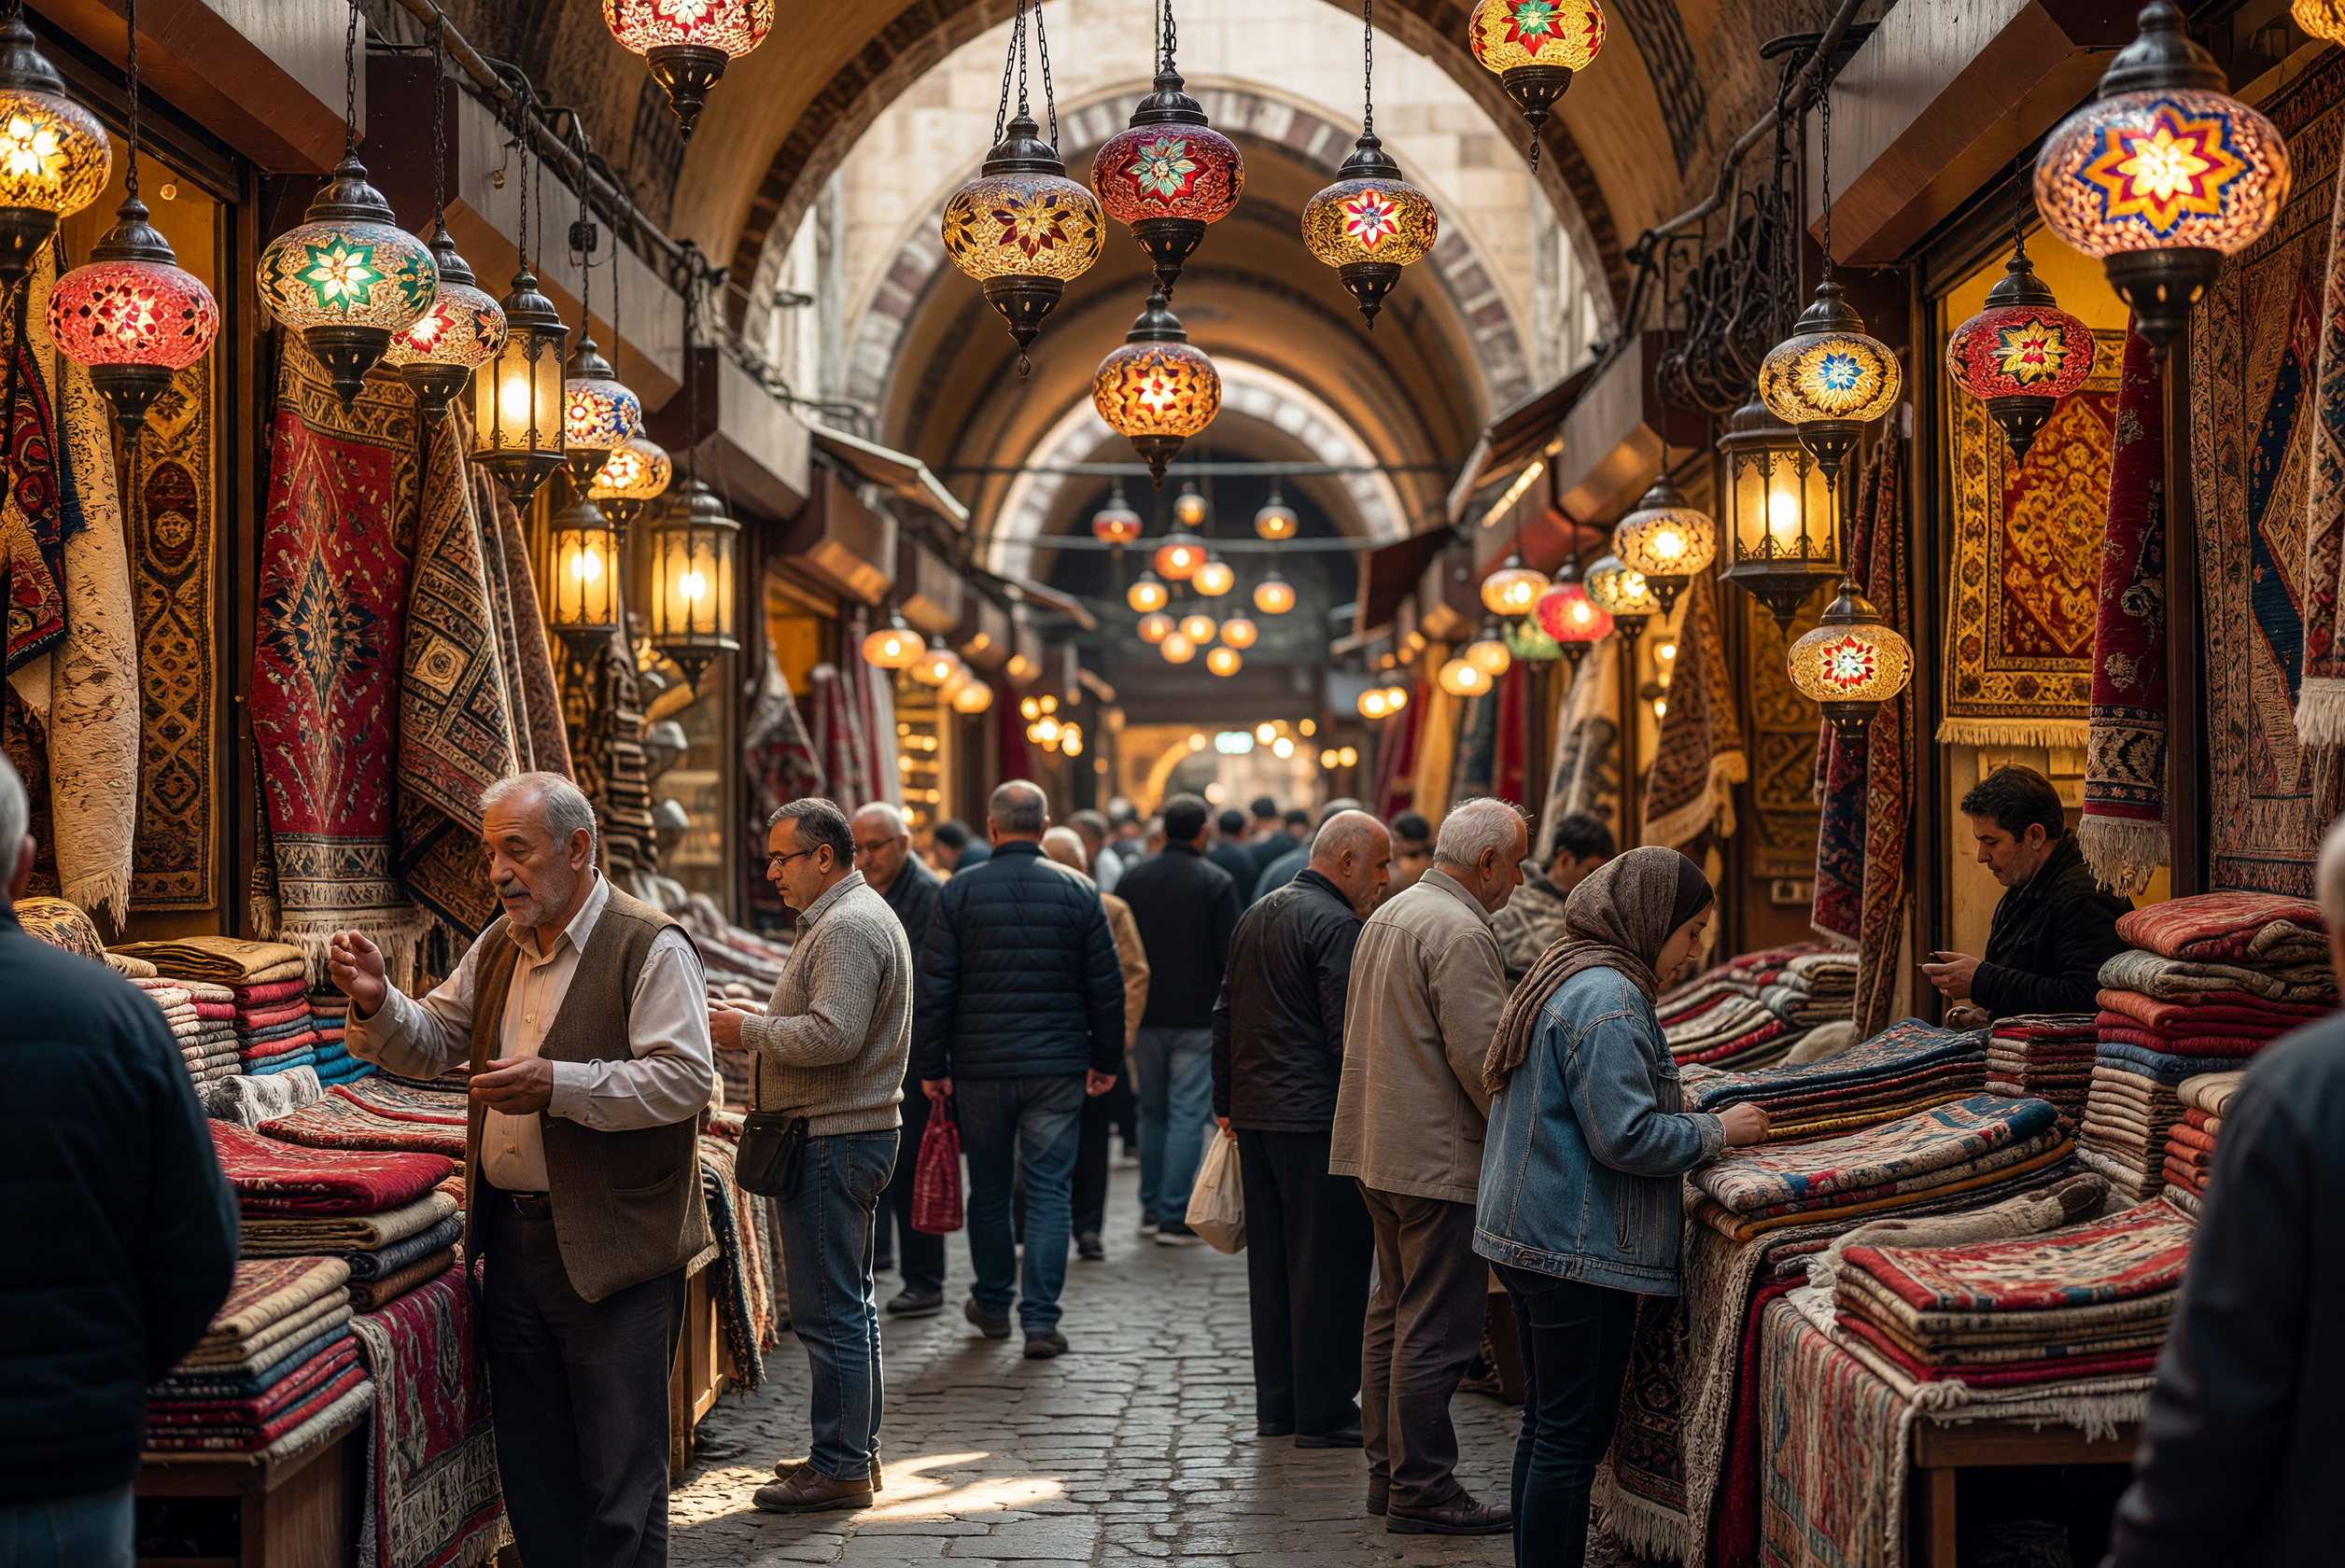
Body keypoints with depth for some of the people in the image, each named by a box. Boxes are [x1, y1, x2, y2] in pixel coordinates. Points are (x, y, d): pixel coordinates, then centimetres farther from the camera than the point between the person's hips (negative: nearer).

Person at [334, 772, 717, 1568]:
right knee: (533, 1473, 14)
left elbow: (686, 1079, -18)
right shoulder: (498, 948, 13)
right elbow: (430, 1045, 18)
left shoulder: (649, 947, -10)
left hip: (611, 1254, -7)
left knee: (619, 1478, 0)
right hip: (513, 1240, 7)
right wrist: (377, 1000, -3)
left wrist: (558, 1085, -26)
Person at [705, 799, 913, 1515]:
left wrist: (750, 1031, -13)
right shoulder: (858, 915, 19)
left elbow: (832, 1035, -25)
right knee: (851, 1302, 16)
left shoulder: (846, 927, -16)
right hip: (854, 1131, 11)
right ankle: (856, 1449, 24)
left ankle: (839, 1468, -3)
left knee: (829, 1311, -7)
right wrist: (760, 1025, 12)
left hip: (832, 1141, -11)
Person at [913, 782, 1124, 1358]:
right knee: (1050, 1190, 2)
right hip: (1058, 1067, 0)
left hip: (980, 1067, 0)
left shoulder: (959, 892, -3)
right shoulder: (1079, 891, 0)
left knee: (988, 1190, 14)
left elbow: (934, 987, -3)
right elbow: (1107, 985, 2)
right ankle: (1041, 1320, -2)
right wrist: (1106, 1060, 11)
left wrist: (932, 1065, 4)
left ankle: (993, 1304, 27)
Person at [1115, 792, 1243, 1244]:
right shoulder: (1217, 883, -8)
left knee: (1152, 1112, 16)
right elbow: (1229, 953, -9)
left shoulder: (1133, 879, 4)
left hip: (1146, 1015, 4)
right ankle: (1175, 1217, -4)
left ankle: (1151, 1208, 21)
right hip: (1198, 1017, -4)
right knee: (1188, 1114, -2)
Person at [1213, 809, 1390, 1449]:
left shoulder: (1257, 916, 16)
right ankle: (1324, 1414, 0)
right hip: (1316, 1116, -9)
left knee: (1271, 1262, 13)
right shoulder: (1337, 924, -13)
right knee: (1328, 1266, -3)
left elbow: (1226, 1014, 21)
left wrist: (1226, 1102, 25)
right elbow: (1348, 1031, -18)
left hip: (1255, 1111, 9)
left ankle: (1275, 1404, 19)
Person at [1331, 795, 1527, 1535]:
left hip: (1381, 1144, 10)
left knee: (1394, 1314, 16)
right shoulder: (1460, 933, -17)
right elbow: (1481, 1056, -20)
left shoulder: (1389, 914, 15)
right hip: (1439, 1159, -10)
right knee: (1438, 1327, -4)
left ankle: (1388, 1472, 23)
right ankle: (1421, 1490, 1)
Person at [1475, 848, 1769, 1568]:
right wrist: (1718, 1130, -8)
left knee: (1546, 1427, 16)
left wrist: (1676, 1111, 17)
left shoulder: (1561, 975, 15)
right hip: (1579, 1250, -11)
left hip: (1528, 1238, 11)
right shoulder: (1606, 999, -18)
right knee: (1572, 1440, -5)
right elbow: (1626, 1136, -22)